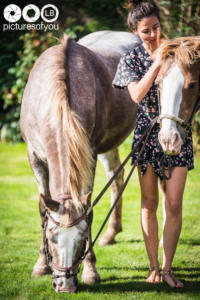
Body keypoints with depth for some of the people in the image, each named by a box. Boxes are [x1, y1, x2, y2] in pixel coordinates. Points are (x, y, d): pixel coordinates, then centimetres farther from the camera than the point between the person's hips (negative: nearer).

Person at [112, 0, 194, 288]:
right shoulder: (132, 59, 1)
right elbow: (137, 94, -14)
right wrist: (157, 62, -18)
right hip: (148, 134, 0)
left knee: (174, 204, -6)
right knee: (149, 204, 7)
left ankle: (167, 269, 0)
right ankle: (153, 267, 16)